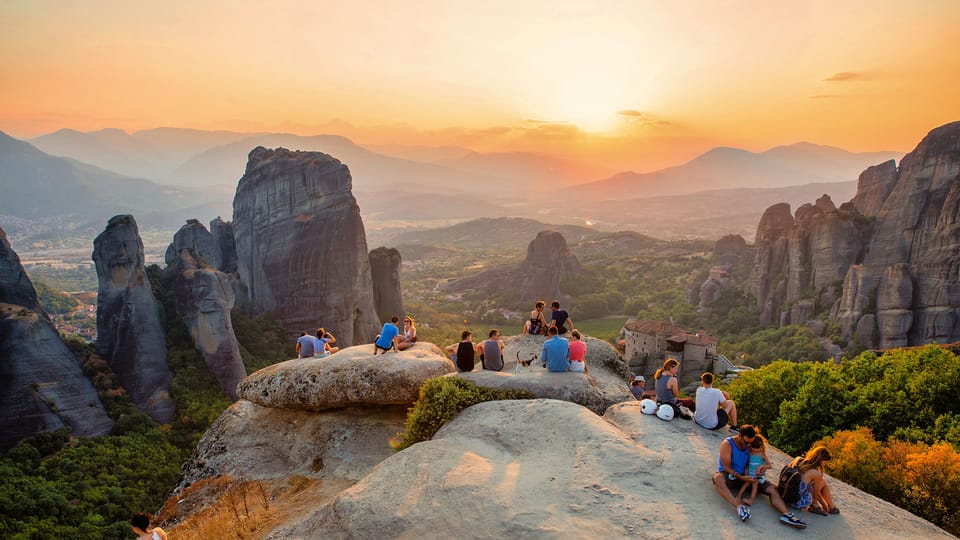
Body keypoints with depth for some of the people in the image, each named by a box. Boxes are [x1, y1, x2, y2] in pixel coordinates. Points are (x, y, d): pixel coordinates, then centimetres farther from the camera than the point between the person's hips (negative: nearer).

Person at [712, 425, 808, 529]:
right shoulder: (727, 444, -14)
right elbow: (727, 467, -16)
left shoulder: (750, 445, 2)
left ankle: (786, 514, -27)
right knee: (718, 478, -42)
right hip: (729, 476, -6)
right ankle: (739, 507, -52)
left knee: (772, 488, -11)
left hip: (744, 476, 6)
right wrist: (741, 478, -28)